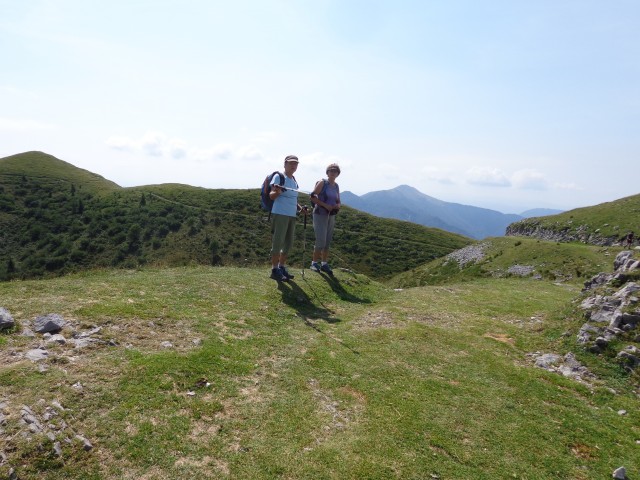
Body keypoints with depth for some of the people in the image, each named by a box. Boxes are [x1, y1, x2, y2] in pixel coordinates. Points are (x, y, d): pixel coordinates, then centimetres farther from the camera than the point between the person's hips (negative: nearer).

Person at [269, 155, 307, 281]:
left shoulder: (294, 181, 19)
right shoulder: (278, 177, -4)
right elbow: (271, 196, -12)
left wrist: (300, 208, 12)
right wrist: (277, 192, -34)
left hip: (292, 215, 8)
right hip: (280, 214, -8)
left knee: (288, 243, 12)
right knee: (278, 241, -6)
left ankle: (282, 267, 25)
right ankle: (275, 270, 1)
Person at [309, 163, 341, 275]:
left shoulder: (336, 186, 12)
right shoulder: (322, 183, -5)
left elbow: (338, 202, 20)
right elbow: (313, 197, -12)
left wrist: (337, 206, -4)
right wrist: (325, 205, -19)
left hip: (331, 216, 6)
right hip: (320, 214, -6)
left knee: (327, 242, 8)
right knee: (321, 241, -11)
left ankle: (324, 264, 17)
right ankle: (314, 263, 2)